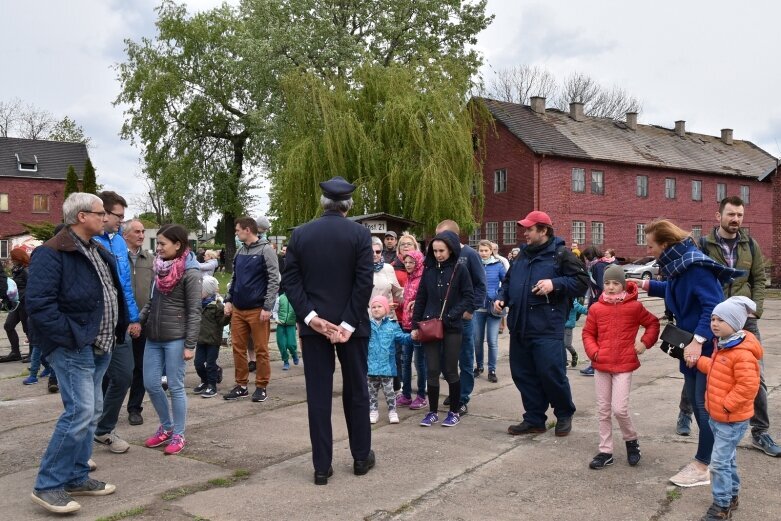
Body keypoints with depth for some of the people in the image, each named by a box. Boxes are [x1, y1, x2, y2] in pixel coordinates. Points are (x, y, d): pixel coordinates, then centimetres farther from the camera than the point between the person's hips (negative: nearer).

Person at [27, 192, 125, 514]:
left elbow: (113, 296, 23)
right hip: (72, 349, -9)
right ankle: (48, 486, -1)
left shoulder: (100, 253, 15)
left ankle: (76, 478, 24)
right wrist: (71, 338, -21)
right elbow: (38, 303, -21)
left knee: (91, 412, 13)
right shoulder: (52, 254, -14)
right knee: (79, 413, -13)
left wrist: (117, 331, 13)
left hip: (98, 348, 9)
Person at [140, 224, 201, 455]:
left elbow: (194, 311, -13)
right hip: (153, 336, 7)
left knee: (175, 387, 1)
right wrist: (139, 320, 3)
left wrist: (190, 344, -15)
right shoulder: (160, 267, 9)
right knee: (150, 383, 10)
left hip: (175, 338, -7)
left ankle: (178, 435, 15)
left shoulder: (190, 273, -12)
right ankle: (166, 427, 28)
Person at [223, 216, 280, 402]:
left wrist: (267, 307, -16)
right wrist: (229, 300, 11)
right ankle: (241, 385, 20)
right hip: (238, 309, 7)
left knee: (261, 350, 2)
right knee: (238, 348, 9)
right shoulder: (240, 251, 12)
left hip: (257, 310, -6)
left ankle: (261, 387, 12)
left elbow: (274, 280, -11)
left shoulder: (266, 250, -7)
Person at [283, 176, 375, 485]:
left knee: (318, 395, 5)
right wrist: (348, 324, -10)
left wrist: (311, 317, -8)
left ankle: (322, 466, 9)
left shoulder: (300, 234, 1)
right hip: (351, 323, -1)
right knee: (356, 391, 13)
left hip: (313, 324, 1)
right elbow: (364, 283, -12)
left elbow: (290, 281, -4)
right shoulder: (360, 234, -5)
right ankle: (361, 457, 24)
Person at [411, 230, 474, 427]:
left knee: (450, 371, 5)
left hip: (452, 328, -3)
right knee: (432, 371, 4)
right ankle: (433, 412, 16)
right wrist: (415, 326, 5)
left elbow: (468, 298, -6)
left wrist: (449, 316, -15)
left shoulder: (460, 269, -4)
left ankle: (454, 412, 19)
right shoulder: (429, 270, 6)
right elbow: (420, 299, 10)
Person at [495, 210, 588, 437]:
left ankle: (564, 414, 20)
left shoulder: (561, 254, -4)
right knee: (523, 374, 10)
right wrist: (502, 298, 9)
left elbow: (581, 281, -7)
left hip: (547, 327, -7)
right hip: (520, 326, 7)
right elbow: (509, 281, 27)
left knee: (551, 373, -5)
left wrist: (555, 284, -19)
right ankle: (534, 420, 22)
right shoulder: (522, 255, 16)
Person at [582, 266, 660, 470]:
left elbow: (653, 323, 10)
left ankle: (632, 441, 18)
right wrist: (593, 351, -6)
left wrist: (645, 342, -2)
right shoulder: (596, 308, 1)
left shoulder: (634, 306, -3)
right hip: (601, 365, 3)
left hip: (624, 365, -3)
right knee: (603, 410, 9)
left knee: (619, 409, -10)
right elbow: (588, 333, 8)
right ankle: (605, 451, 19)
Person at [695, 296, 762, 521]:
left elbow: (748, 386, -29)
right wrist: (698, 361, 8)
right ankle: (731, 495, 36)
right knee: (727, 458, 21)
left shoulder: (742, 353, -26)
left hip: (732, 419, -10)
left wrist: (727, 405, -23)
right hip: (717, 416, 10)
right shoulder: (722, 345, 6)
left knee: (719, 461, -4)